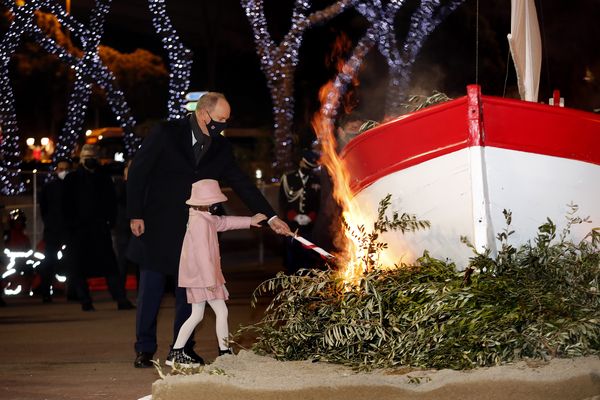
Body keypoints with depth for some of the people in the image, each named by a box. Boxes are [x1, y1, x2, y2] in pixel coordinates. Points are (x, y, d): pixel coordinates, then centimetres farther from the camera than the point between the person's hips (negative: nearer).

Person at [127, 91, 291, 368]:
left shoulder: (220, 148, 4)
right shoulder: (166, 134, -9)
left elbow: (242, 184, 6)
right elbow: (137, 171, -6)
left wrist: (271, 217, -1)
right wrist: (135, 215, -10)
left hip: (192, 231, 4)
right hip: (156, 227, -4)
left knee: (189, 290, 6)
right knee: (151, 289, 2)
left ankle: (184, 348, 16)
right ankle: (145, 349, 12)